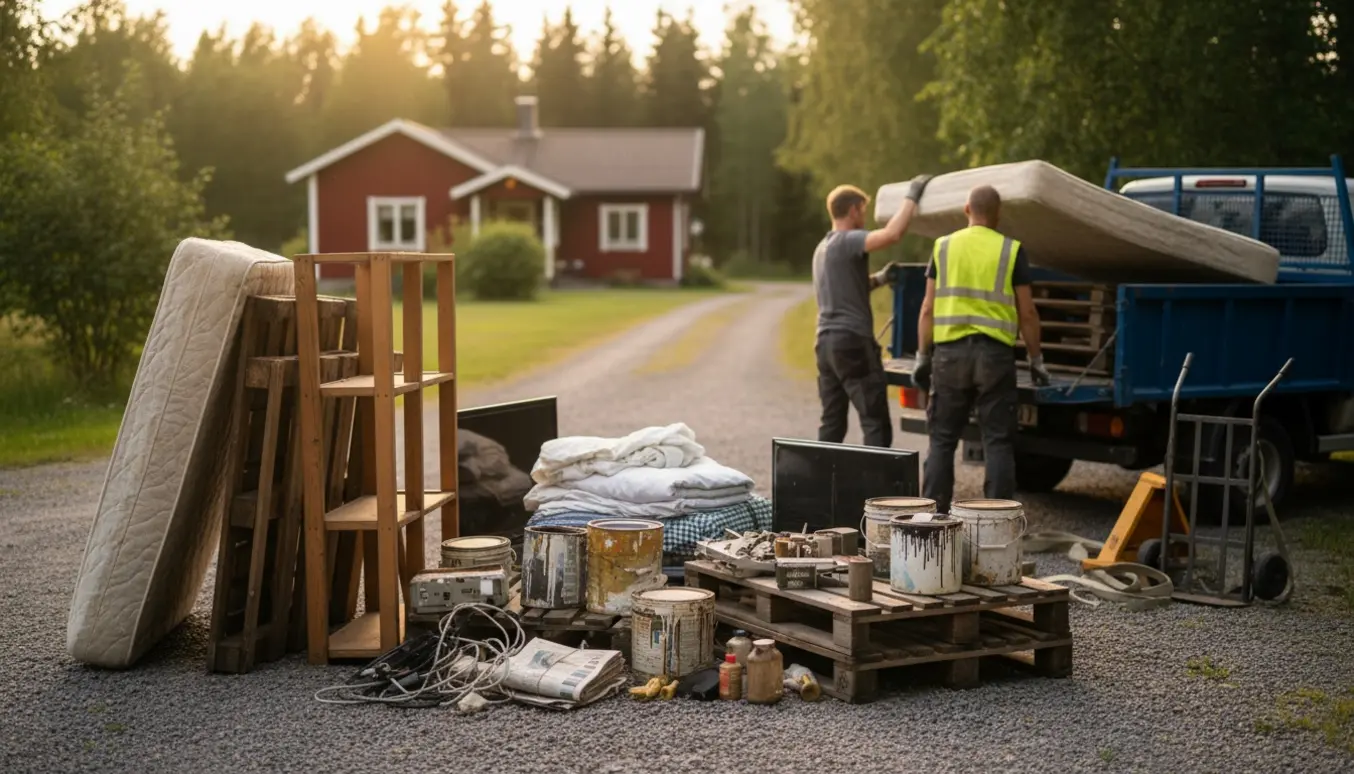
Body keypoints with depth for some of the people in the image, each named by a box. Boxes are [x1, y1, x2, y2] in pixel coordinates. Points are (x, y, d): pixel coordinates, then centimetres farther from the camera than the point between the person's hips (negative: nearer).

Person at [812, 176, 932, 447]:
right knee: (876, 424, -8)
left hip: (826, 341, 9)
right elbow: (892, 233, -26)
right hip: (853, 342, -9)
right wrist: (912, 196, -14)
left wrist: (877, 279, 19)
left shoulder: (823, 247, 19)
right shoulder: (848, 241, -10)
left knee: (832, 423, 10)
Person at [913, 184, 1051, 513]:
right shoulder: (1012, 251, 0)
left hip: (950, 351, 2)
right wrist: (1036, 359, 9)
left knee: (943, 440, 9)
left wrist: (922, 356, 8)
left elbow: (928, 308, 3)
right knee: (998, 442, 4)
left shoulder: (943, 247, 5)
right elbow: (1026, 313, 0)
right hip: (995, 353, -2)